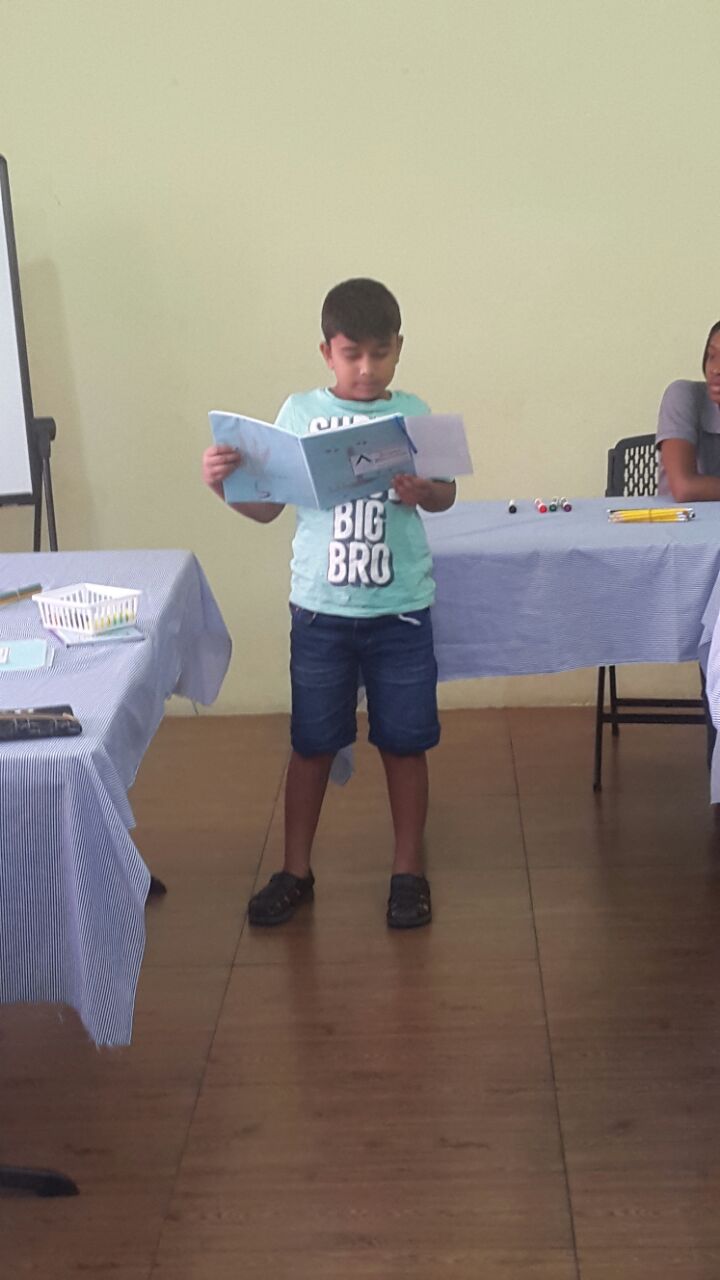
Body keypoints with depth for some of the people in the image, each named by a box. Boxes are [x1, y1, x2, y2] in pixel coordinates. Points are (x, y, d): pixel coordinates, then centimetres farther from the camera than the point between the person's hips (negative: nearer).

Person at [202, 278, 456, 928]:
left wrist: (421, 491, -24)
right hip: (321, 609, 0)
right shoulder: (299, 413, 0)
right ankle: (295, 870, 25)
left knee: (405, 743, 8)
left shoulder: (412, 413, 0)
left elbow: (446, 495, -3)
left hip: (400, 608, 0)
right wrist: (224, 485, -17)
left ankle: (409, 870, 24)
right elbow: (267, 505, 2)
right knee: (312, 744, 9)